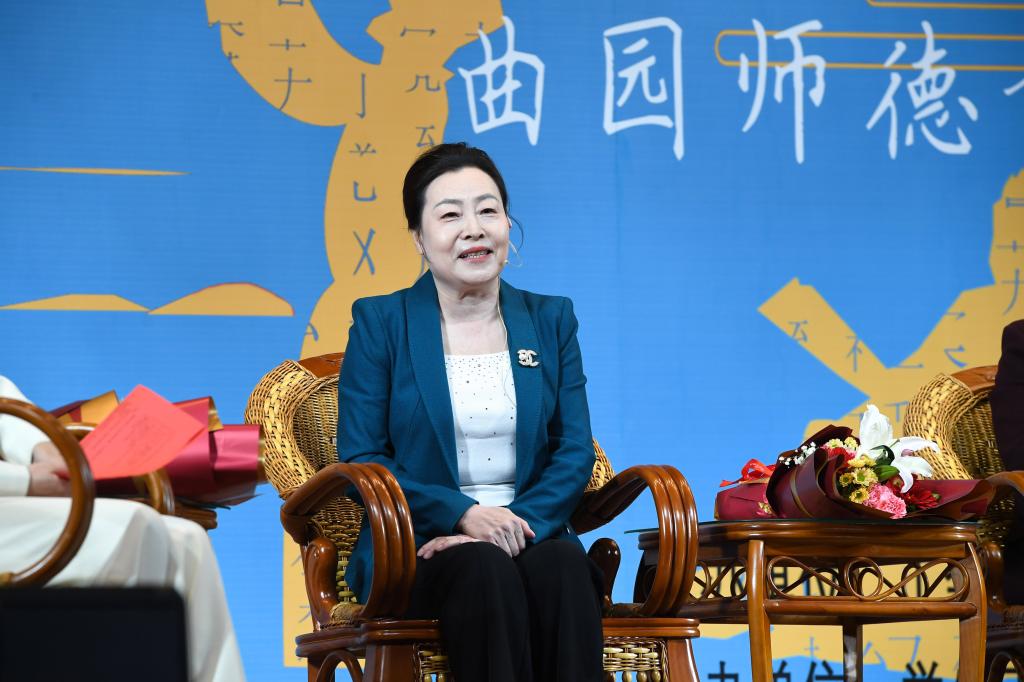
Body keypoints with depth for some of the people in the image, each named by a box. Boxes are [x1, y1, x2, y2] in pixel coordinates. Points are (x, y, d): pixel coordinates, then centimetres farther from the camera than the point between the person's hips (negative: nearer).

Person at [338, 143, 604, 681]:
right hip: (419, 546, -2)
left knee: (563, 568, -34)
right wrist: (461, 514, -15)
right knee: (486, 571, -36)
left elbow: (575, 450, 7)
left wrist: (522, 523, -13)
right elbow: (359, 459, -1)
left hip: (532, 533, 2)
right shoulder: (379, 323, 6)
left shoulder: (551, 319, 15)